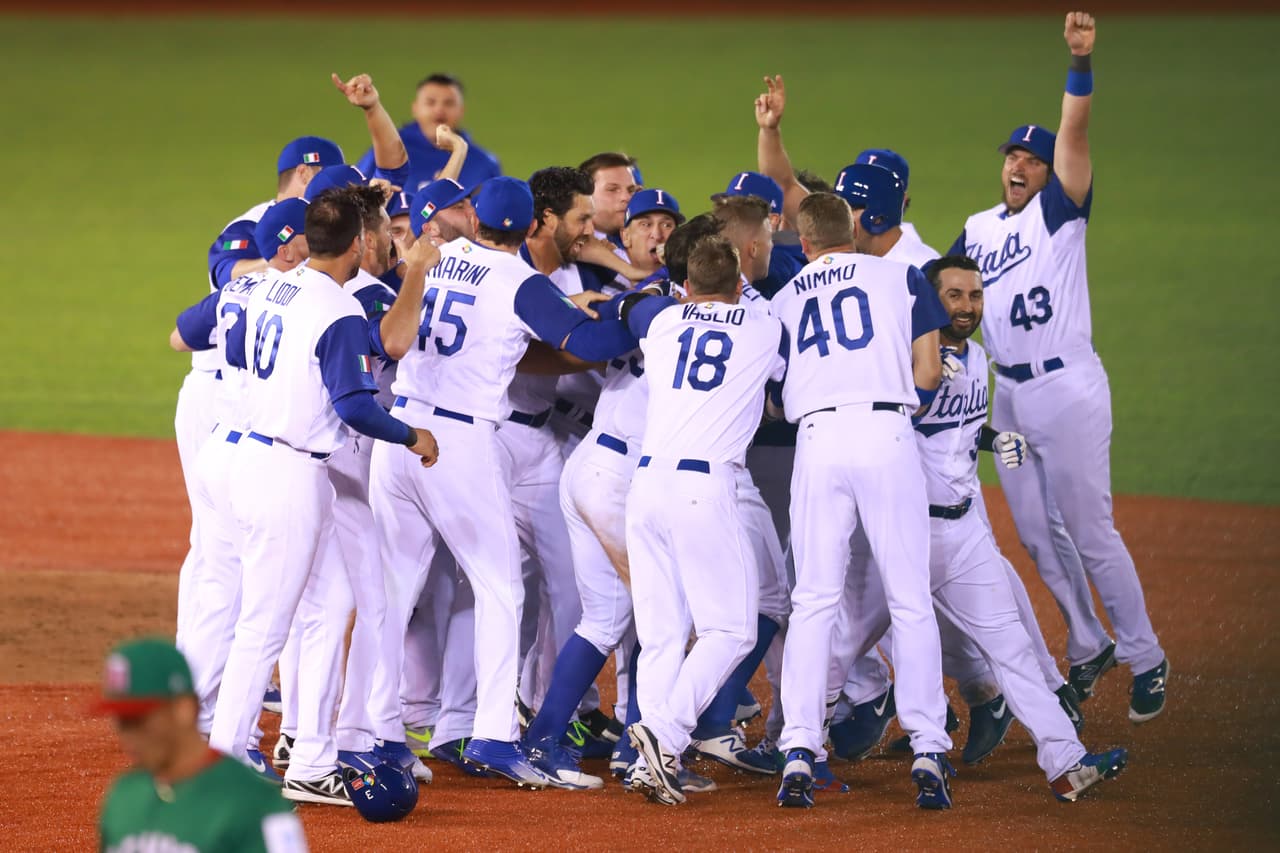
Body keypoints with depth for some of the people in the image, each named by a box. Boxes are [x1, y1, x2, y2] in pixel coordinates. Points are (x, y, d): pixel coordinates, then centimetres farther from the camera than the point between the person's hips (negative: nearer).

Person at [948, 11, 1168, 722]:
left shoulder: (1059, 210, -4)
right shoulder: (977, 230, 14)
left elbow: (1073, 135, -18)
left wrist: (1080, 63, -31)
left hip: (1068, 389, -6)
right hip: (1009, 397, 6)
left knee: (1091, 534, -5)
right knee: (1036, 537, 11)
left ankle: (1145, 658, 5)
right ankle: (1087, 648, 25)